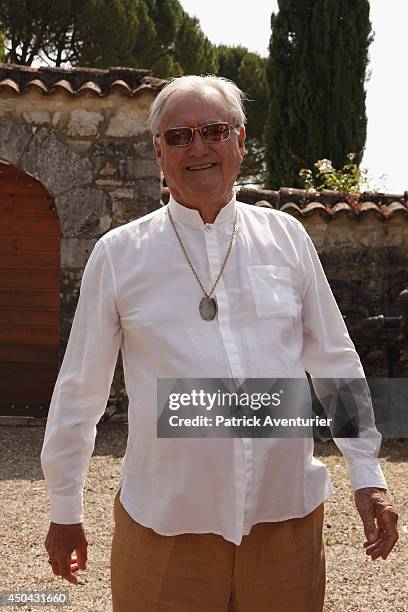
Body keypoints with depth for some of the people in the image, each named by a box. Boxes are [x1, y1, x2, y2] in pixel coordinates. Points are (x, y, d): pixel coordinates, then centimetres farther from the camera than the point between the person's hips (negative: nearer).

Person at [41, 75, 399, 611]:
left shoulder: (287, 238, 6)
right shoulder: (118, 254, 1)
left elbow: (335, 362, 12)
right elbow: (80, 389, 7)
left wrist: (367, 476, 9)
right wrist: (65, 510, 11)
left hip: (287, 518, 2)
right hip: (165, 526, -2)